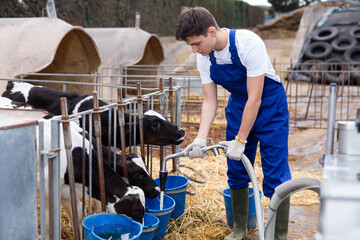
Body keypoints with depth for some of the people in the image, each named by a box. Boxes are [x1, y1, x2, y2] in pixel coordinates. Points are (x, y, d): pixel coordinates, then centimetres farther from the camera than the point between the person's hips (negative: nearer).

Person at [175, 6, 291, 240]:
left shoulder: (248, 43, -30)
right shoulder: (204, 57, -11)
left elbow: (255, 99, -28)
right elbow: (210, 101, -5)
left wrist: (240, 141, -25)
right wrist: (201, 138, -18)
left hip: (269, 105, -5)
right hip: (238, 105, 6)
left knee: (276, 175, -6)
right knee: (236, 172, 9)